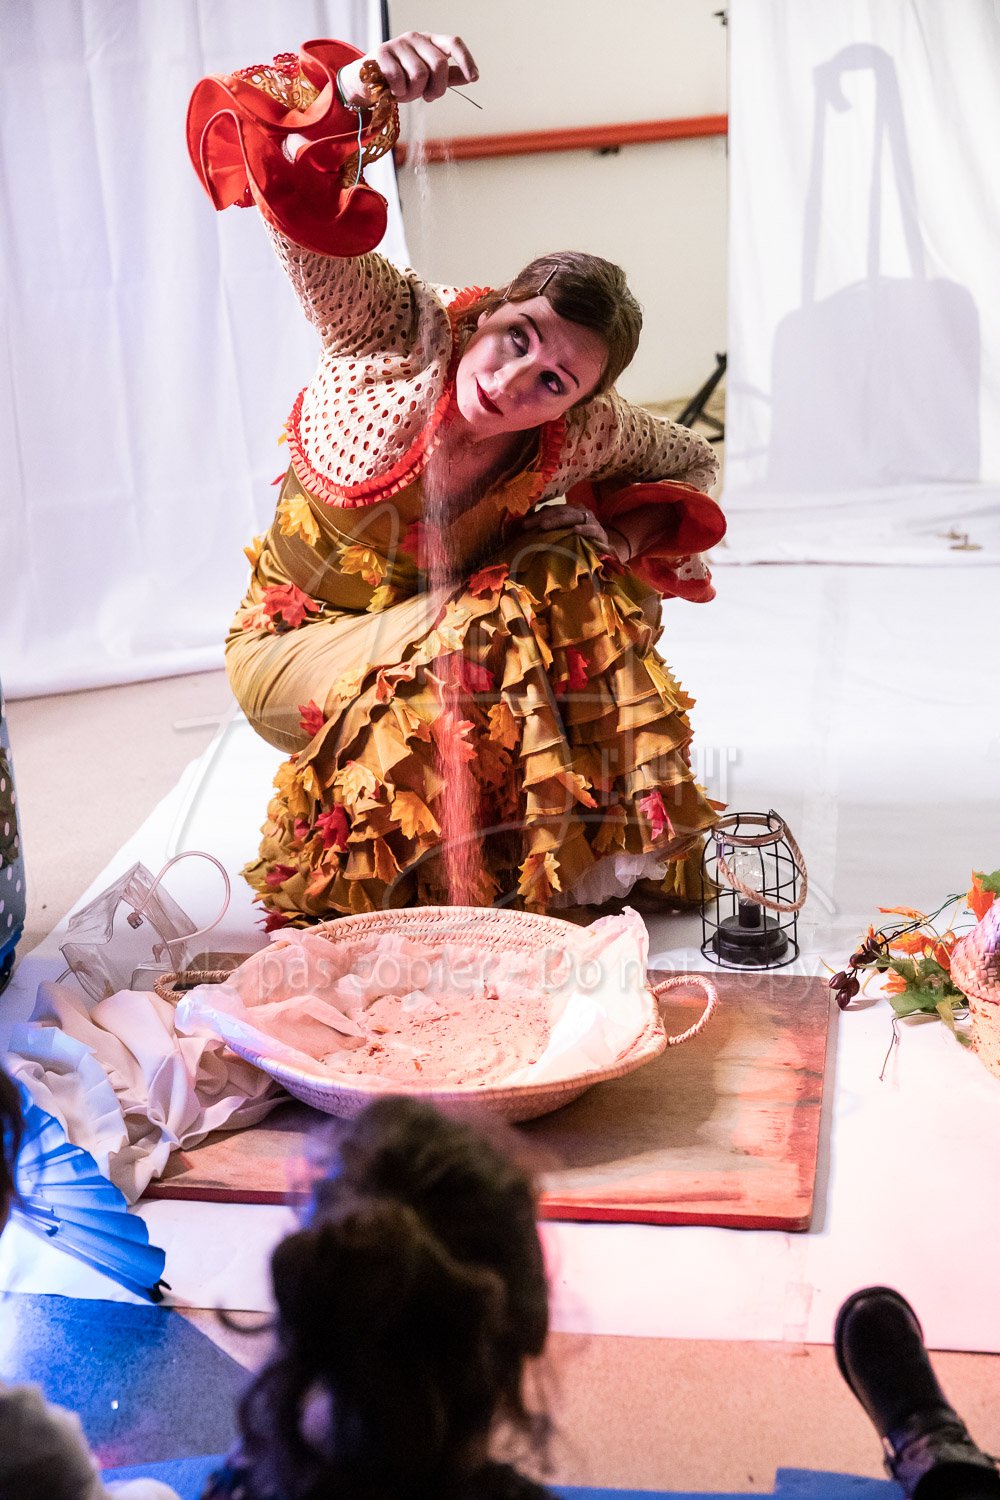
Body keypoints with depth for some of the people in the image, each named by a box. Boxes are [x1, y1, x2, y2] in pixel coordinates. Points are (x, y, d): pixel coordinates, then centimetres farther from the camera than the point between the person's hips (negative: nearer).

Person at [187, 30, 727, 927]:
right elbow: (289, 199, -39)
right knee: (472, 643, -32)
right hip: (294, 646, -4)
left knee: (577, 583, -21)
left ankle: (594, 838, -9)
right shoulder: (400, 334, -26)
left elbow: (692, 460, 7)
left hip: (425, 633, 4)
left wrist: (629, 538, -12)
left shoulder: (578, 437, -14)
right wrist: (356, 89, -60)